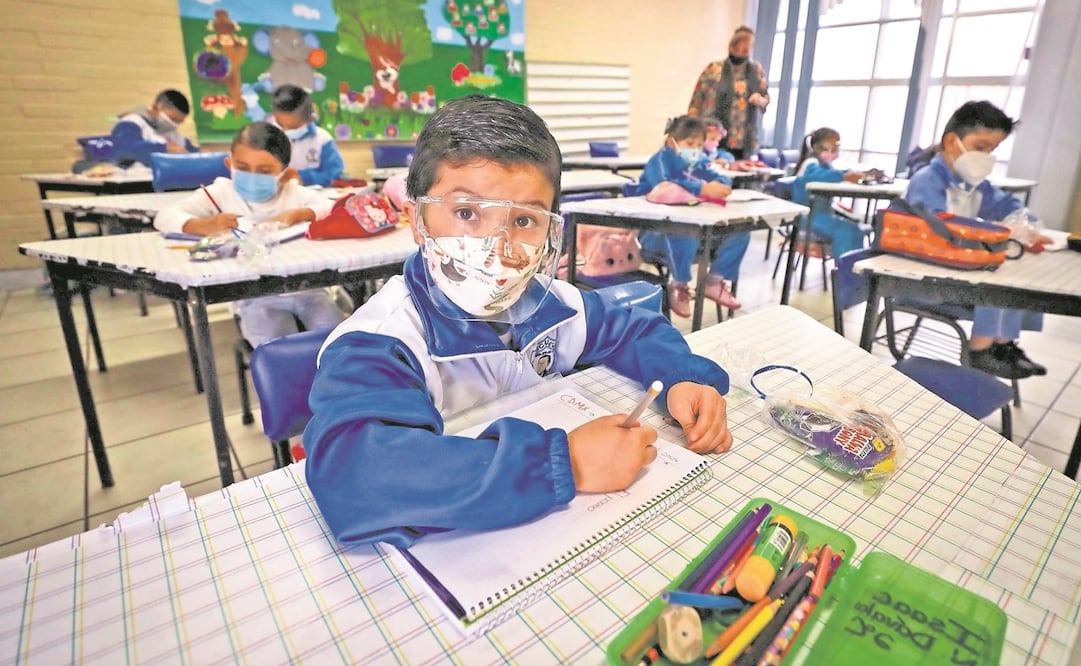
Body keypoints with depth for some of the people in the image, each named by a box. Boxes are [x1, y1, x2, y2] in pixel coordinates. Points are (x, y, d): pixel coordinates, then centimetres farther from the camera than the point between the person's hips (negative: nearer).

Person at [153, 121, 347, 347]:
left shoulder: (294, 193, 7)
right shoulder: (221, 194, 3)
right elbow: (164, 217, -3)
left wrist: (296, 214, -21)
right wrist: (204, 226, -25)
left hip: (306, 287, 2)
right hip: (255, 297, -2)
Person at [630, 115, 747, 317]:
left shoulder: (694, 164, 15)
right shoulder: (660, 160, -8)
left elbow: (718, 177, 6)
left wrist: (719, 185, -19)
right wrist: (703, 189, -38)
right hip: (655, 230, -7)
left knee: (739, 232, -2)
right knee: (684, 235, -41)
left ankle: (714, 281, 8)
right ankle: (678, 286, -16)